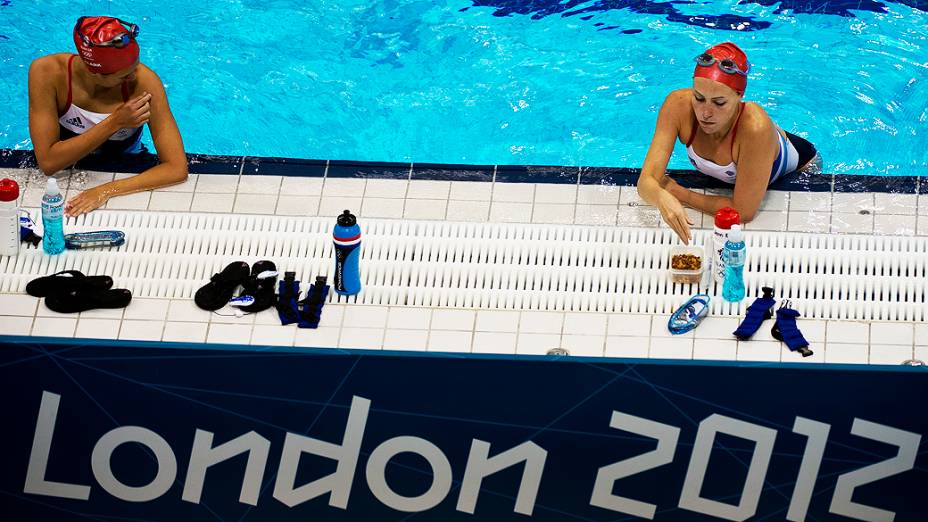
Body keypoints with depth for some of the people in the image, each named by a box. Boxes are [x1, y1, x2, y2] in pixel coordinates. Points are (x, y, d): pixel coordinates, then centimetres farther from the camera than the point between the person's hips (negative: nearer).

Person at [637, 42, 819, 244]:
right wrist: (662, 197, -62)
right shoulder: (678, 105, -37)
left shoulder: (755, 126, -49)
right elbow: (646, 181, -38)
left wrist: (679, 194, -34)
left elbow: (744, 212, -42)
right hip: (724, 178, 4)